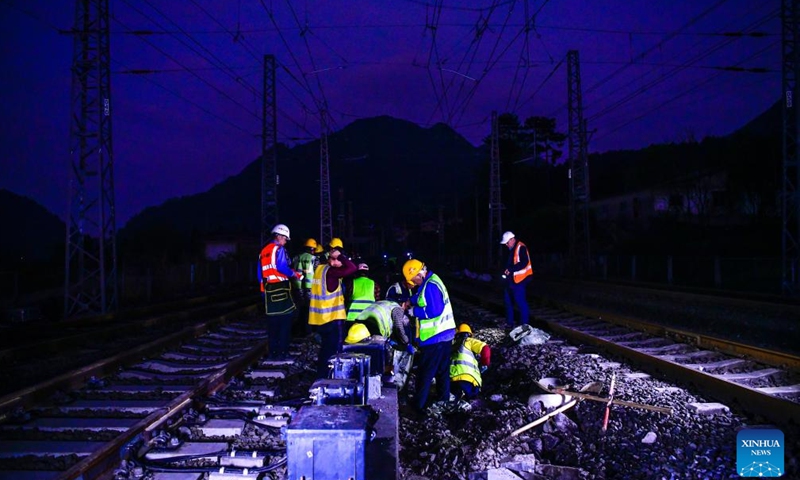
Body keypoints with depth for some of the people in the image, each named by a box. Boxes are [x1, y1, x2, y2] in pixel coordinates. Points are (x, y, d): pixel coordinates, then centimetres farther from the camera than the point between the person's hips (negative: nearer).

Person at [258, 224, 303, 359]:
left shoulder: (263, 251, 17)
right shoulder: (279, 249, -6)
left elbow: (260, 274, 19)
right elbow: (282, 267, -20)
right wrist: (294, 274, -6)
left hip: (268, 288, 7)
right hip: (281, 287, -7)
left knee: (272, 320, 10)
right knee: (286, 318, -3)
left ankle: (273, 351, 12)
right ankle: (282, 351, -8)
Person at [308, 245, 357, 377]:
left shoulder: (320, 269, 8)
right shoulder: (330, 272, -18)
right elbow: (352, 268, -29)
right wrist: (340, 255, -18)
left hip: (320, 317, 9)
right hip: (332, 317, -9)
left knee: (326, 348, 21)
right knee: (334, 350, -1)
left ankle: (322, 375, 29)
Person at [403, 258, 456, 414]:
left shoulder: (430, 286, -22)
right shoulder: (432, 280, 10)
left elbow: (433, 311, -25)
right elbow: (422, 298, 24)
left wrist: (413, 311, -13)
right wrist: (411, 302, 7)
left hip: (434, 337, -10)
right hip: (444, 333, 10)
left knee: (425, 373, -2)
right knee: (443, 371, 19)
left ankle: (419, 406, 4)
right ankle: (444, 400, 29)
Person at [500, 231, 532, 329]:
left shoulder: (521, 248, -13)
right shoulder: (511, 249, 17)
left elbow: (524, 263, -21)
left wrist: (511, 269, -22)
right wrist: (507, 270, 7)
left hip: (519, 280, -10)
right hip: (511, 279, 10)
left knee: (520, 302, -8)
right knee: (508, 300, 15)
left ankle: (524, 324, -2)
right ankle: (510, 322, 25)